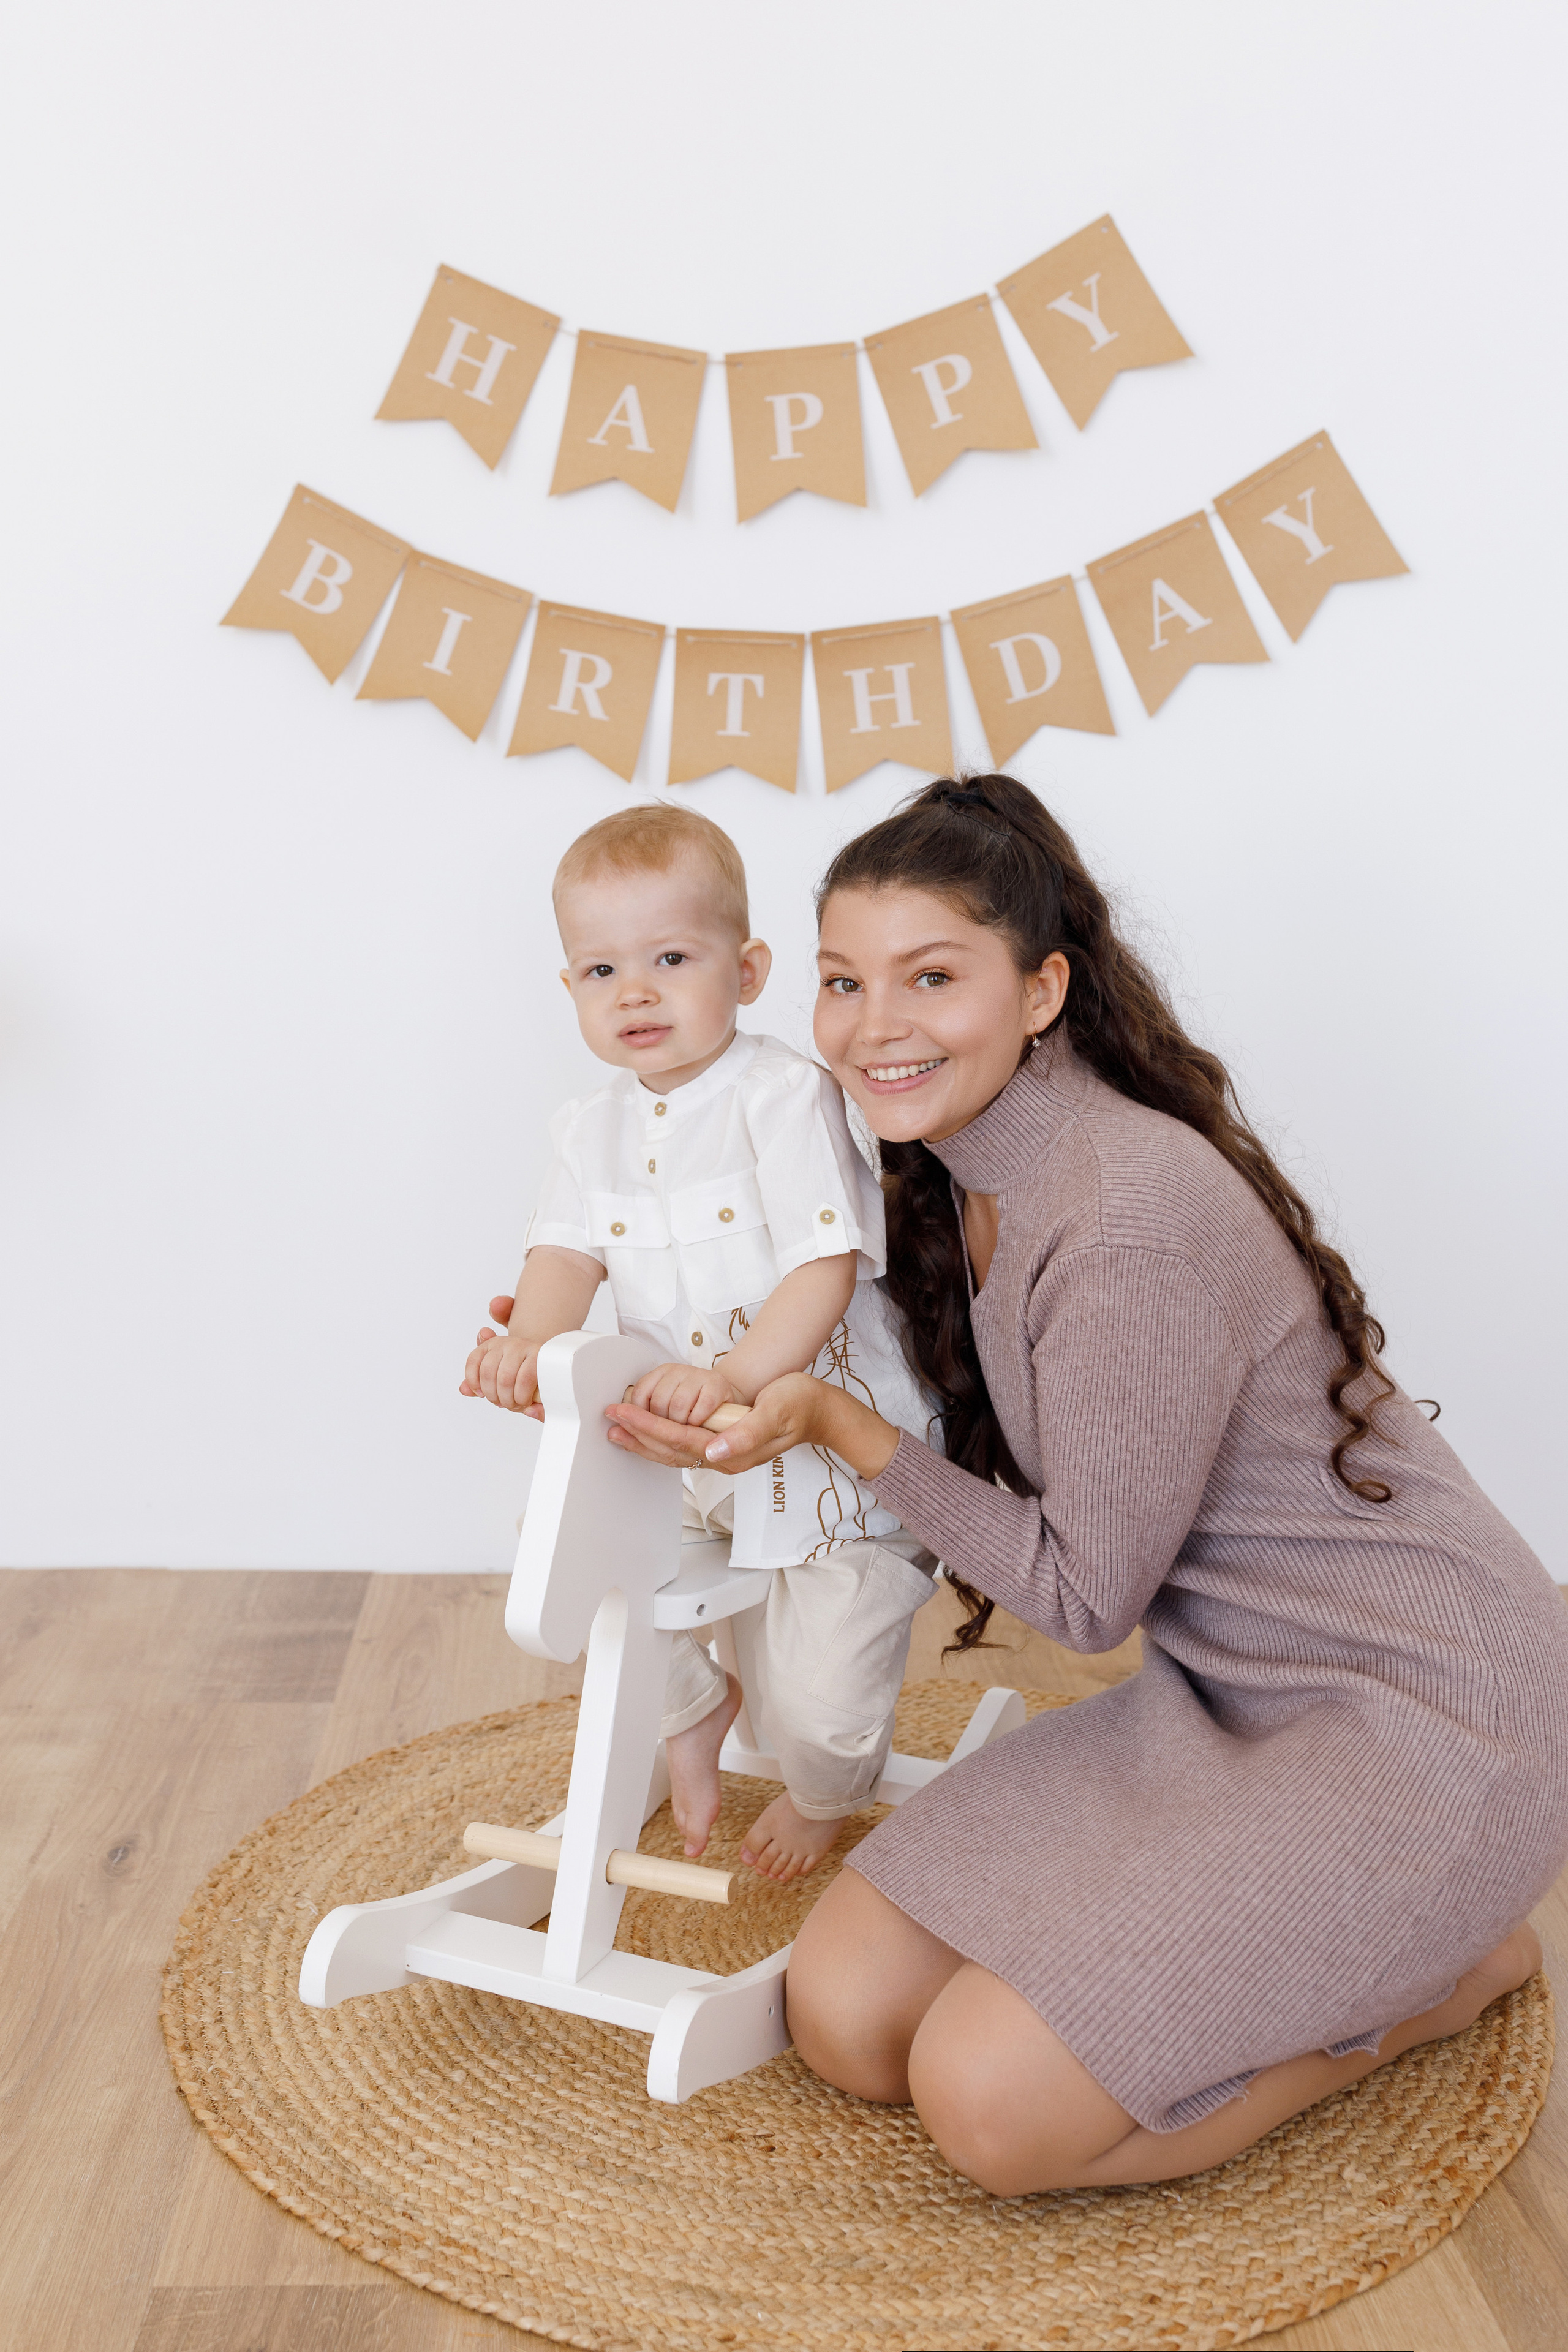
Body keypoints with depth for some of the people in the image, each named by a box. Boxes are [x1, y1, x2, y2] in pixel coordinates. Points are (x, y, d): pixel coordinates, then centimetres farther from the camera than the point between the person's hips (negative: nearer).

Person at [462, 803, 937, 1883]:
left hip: (823, 1431, -6)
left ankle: (821, 1800, 32)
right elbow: (567, 1252, -3)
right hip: (671, 1437, 6)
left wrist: (738, 1374, -37)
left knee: (818, 1702, -8)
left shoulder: (784, 1093, -16)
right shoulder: (595, 1124, 5)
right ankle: (692, 1706, 26)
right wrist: (530, 1339, -25)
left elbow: (826, 1267, -23)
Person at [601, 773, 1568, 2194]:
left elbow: (1086, 1594, -17)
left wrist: (834, 1423, -21)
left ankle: (1439, 1970, 5)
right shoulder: (954, 1181, 1)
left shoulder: (1135, 1220, -27)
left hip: (1424, 1707, -8)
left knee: (991, 2103, -17)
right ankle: (1319, 1931, 15)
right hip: (1217, 1695, 8)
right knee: (846, 2015, -2)